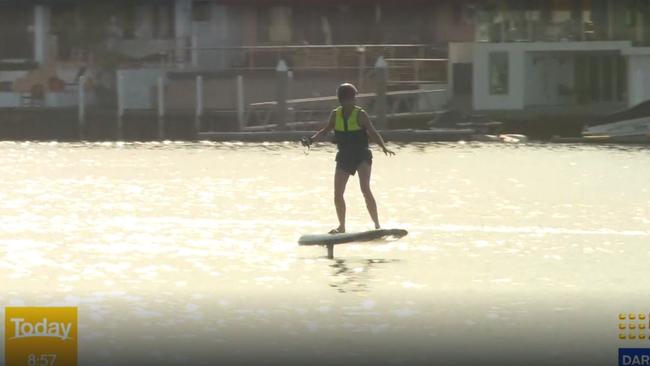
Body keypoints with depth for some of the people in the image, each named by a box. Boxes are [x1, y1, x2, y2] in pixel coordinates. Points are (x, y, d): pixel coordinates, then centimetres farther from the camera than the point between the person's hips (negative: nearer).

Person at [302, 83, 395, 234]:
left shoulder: (360, 114, -9)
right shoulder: (335, 114, 3)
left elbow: (373, 133, -12)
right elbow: (326, 130, 16)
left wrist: (384, 147, -27)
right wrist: (311, 140, 3)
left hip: (362, 155, -5)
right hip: (344, 157, 5)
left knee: (365, 189, -20)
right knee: (337, 193, 1)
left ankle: (377, 225, -15)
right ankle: (342, 227, 18)